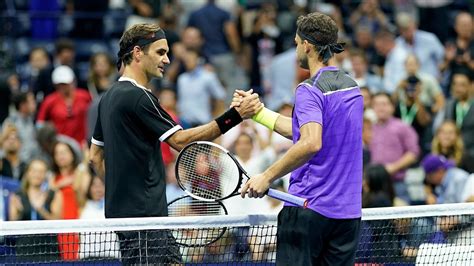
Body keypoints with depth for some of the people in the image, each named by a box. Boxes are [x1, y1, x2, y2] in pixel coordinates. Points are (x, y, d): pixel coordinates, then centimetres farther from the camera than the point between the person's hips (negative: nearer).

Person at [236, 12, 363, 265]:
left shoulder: (310, 90, -13)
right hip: (348, 211, 7)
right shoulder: (352, 88, 13)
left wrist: (267, 177, -22)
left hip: (309, 208, -7)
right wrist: (257, 111, 24)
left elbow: (310, 143, -28)